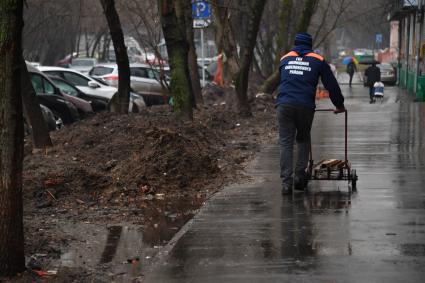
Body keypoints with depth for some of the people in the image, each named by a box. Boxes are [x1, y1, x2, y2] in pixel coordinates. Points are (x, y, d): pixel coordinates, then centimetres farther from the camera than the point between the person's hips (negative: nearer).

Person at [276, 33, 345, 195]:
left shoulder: (285, 59, 20)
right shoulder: (318, 61, 12)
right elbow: (331, 85, 16)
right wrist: (340, 105, 28)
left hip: (284, 105, 1)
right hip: (305, 107, -1)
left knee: (286, 143, 2)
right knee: (303, 139, 19)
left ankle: (286, 182, -8)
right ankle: (300, 175, 8)